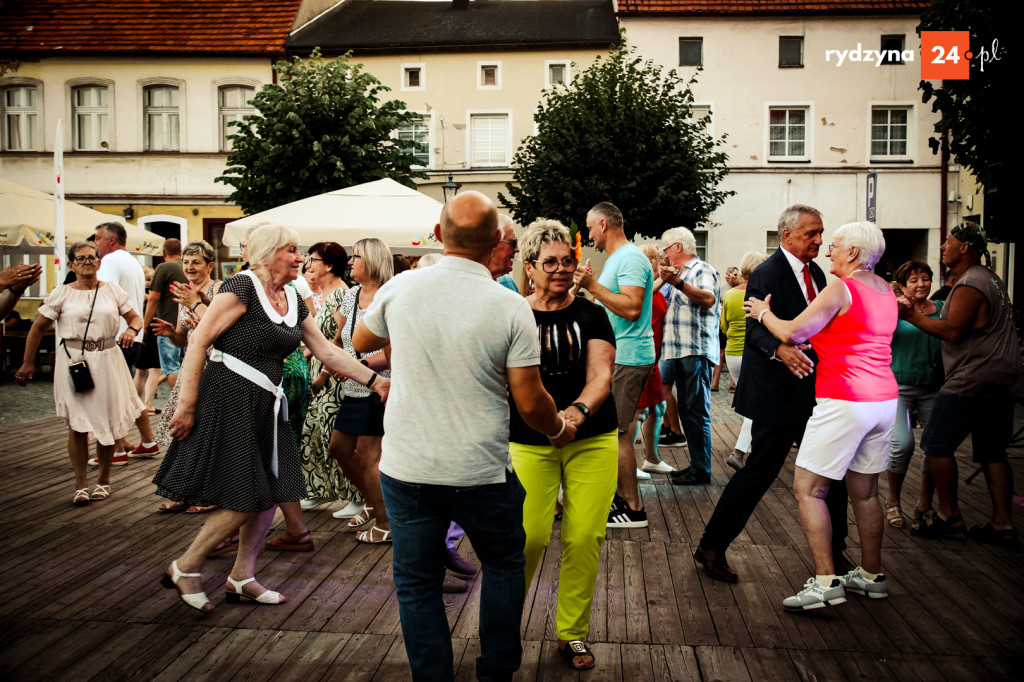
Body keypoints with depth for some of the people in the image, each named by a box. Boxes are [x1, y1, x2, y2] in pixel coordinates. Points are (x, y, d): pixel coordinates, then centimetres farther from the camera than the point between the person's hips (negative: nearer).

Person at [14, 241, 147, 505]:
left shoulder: (112, 290, 6)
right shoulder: (62, 293, 2)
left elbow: (135, 317, 10)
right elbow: (38, 327, 4)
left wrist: (131, 330, -14)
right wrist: (28, 363, 2)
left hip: (107, 360, 2)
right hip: (73, 362, -2)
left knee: (107, 421, 6)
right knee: (77, 424, -3)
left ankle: (103, 480, 22)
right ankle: (81, 484, 6)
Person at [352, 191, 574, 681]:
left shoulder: (399, 290, -5)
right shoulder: (510, 308, -12)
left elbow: (361, 342, 15)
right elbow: (530, 402, -10)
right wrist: (558, 430, 10)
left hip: (406, 469, 1)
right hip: (481, 473, -1)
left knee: (417, 584, 14)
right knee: (504, 566, 22)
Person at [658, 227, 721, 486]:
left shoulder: (702, 270, -5)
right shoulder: (680, 273, 23)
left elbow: (709, 299, -26)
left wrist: (677, 283, -36)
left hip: (697, 352, -10)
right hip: (680, 352, 10)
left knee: (697, 412, -9)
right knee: (686, 411, 12)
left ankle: (701, 470, -5)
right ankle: (696, 464, 19)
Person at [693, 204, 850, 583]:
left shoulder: (815, 273, 13)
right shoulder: (767, 274, -13)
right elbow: (755, 328, -23)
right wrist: (780, 349, -41)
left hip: (813, 391, 8)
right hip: (778, 393, -8)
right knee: (760, 470, -3)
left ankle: (833, 552, 28)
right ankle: (711, 547, 10)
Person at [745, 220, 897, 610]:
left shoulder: (841, 289, -12)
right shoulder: (886, 292, 13)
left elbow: (791, 333, -13)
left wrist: (763, 313, 5)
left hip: (844, 402, -9)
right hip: (884, 399, 9)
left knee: (808, 489, -4)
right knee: (865, 492, 17)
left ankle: (825, 581, -8)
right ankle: (872, 576, 25)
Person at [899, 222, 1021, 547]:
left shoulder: (969, 285, -14)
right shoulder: (991, 279, 18)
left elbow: (952, 331, -21)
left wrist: (912, 315, -14)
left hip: (974, 380, -10)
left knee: (936, 444, -3)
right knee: (992, 450, 12)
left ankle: (948, 515, 5)